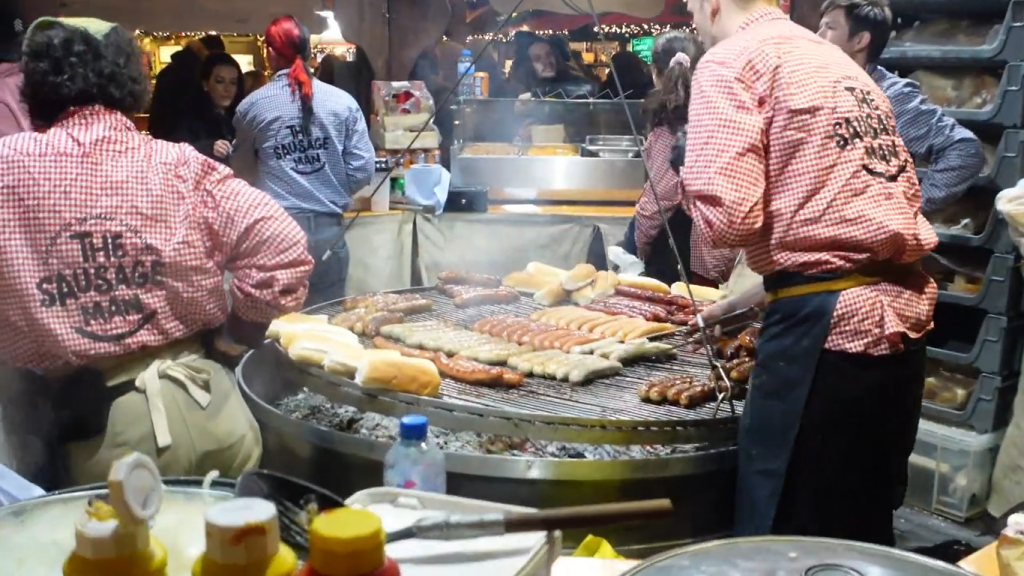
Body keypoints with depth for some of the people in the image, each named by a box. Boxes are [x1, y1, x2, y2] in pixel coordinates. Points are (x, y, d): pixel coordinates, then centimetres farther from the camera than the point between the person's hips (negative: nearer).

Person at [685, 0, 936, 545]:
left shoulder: (730, 61, -4)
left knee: (783, 537, 5)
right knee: (863, 530, 21)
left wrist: (693, 189, 8)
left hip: (827, 321, -8)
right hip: (903, 309, 9)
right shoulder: (837, 62, 20)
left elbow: (727, 216, -16)